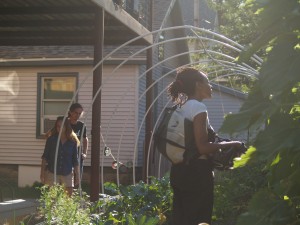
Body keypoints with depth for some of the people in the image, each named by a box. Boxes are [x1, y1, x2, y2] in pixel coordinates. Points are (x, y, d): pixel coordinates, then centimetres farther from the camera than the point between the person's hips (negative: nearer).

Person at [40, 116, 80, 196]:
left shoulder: (73, 142, 1)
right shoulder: (51, 139, 0)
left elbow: (75, 161, 6)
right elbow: (45, 157, 4)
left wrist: (77, 176, 5)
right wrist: (42, 174, -1)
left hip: (67, 174, 1)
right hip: (52, 173, 0)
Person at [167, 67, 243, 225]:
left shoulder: (181, 108, 14)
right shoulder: (198, 107, -13)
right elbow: (203, 147, -19)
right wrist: (231, 144, -8)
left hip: (179, 170, 9)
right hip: (197, 172, -9)